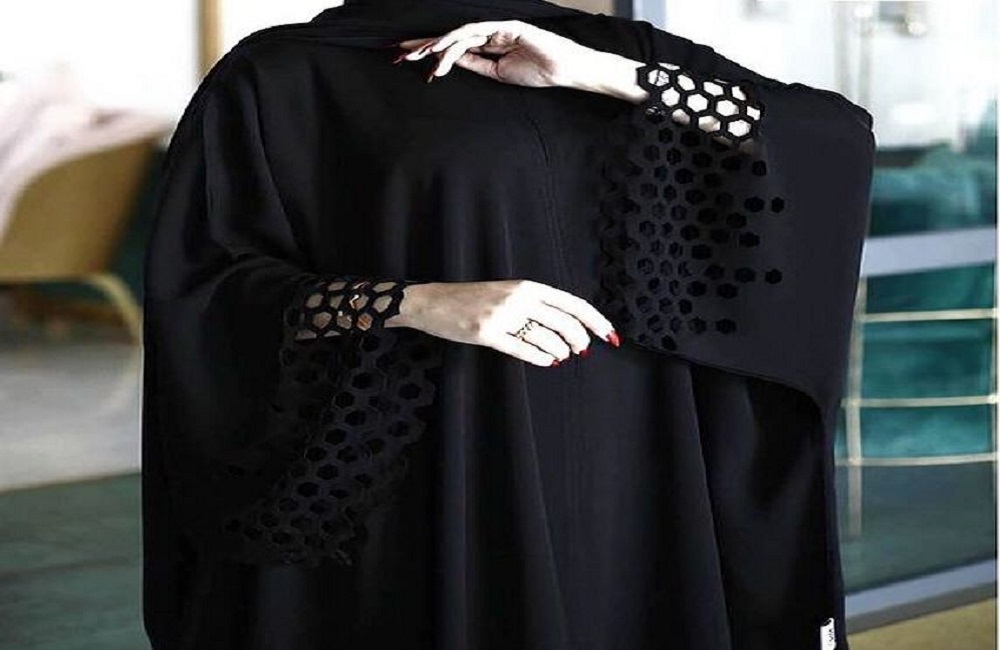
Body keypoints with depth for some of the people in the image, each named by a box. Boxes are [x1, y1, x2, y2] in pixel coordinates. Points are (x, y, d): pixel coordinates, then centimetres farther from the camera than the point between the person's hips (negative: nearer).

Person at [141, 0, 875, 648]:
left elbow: (836, 135, 1)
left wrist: (603, 76, -7)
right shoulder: (278, 77, 3)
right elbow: (197, 288, -7)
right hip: (407, 499, -3)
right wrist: (422, 305, -19)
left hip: (613, 492, 3)